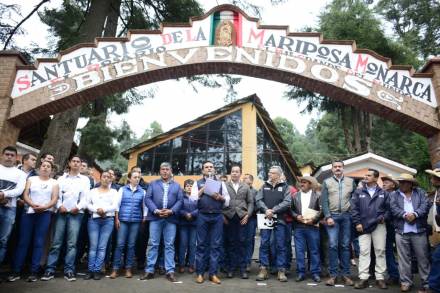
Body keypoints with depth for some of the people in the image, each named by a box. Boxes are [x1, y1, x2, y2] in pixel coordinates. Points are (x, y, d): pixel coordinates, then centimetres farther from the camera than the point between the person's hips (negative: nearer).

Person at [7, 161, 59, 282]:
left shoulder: (54, 182, 10)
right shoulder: (31, 179, 12)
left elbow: (54, 199, 1)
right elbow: (25, 195, 2)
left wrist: (44, 207, -17)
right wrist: (32, 205, -16)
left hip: (45, 214, -1)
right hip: (29, 212, 1)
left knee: (39, 243, -1)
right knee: (23, 241, 0)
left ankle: (34, 272, 2)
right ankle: (16, 271, 6)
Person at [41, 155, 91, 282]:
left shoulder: (85, 179, 13)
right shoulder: (61, 178, 17)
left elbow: (85, 196, 3)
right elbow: (57, 194, 7)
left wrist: (78, 207, -12)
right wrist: (59, 205, -10)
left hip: (76, 213, -1)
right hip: (62, 212, 1)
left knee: (72, 243, -2)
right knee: (56, 242, -1)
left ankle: (69, 270, 1)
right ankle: (50, 270, 3)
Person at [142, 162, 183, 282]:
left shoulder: (177, 185, 14)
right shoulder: (153, 184, 13)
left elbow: (180, 200, 4)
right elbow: (147, 198, 2)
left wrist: (171, 211, -12)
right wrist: (155, 210, -13)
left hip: (171, 218, 0)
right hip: (155, 217, 0)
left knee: (169, 245, 3)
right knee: (153, 244, 4)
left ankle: (170, 271, 9)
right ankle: (149, 270, 13)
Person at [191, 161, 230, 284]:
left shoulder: (221, 183, 14)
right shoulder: (198, 183, 11)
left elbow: (227, 201, 9)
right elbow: (193, 199, 0)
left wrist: (220, 197, -10)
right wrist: (203, 189, -8)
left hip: (217, 216, 1)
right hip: (203, 216, -1)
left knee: (216, 245, 2)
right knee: (202, 244, 3)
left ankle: (213, 273, 10)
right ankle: (200, 273, 11)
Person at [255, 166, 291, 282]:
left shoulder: (285, 187, 5)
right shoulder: (264, 186, 12)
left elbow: (287, 202, -7)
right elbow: (258, 200, 2)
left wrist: (273, 210, -15)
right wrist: (266, 210, -15)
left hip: (279, 220, -2)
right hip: (265, 219, 2)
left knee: (280, 245, 3)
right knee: (264, 244, 3)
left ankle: (281, 271, 11)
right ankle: (263, 269, 11)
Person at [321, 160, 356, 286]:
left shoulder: (351, 181, 10)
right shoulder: (327, 182, 5)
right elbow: (324, 201, 0)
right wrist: (328, 217, -8)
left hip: (346, 216, 2)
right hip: (333, 216, -1)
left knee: (345, 245, 6)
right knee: (333, 245, -4)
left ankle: (346, 274, 13)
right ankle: (333, 274, 4)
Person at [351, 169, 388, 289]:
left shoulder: (383, 193, 9)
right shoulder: (358, 192, 5)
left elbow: (388, 208, 9)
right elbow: (354, 208, 1)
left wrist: (384, 217, -9)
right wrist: (357, 223, -7)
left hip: (379, 225, 1)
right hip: (364, 226, -1)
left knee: (380, 251, 6)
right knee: (364, 252, 0)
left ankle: (380, 277, 15)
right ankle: (363, 278, 4)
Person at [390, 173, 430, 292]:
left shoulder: (420, 192, 9)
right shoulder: (394, 194, 10)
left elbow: (425, 205, -5)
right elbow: (393, 208, -3)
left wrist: (415, 214, -20)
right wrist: (405, 215, -18)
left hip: (419, 231, 0)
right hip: (401, 231, 1)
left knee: (423, 257, 7)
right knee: (404, 258, 6)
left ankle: (426, 283, 20)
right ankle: (406, 282, 16)